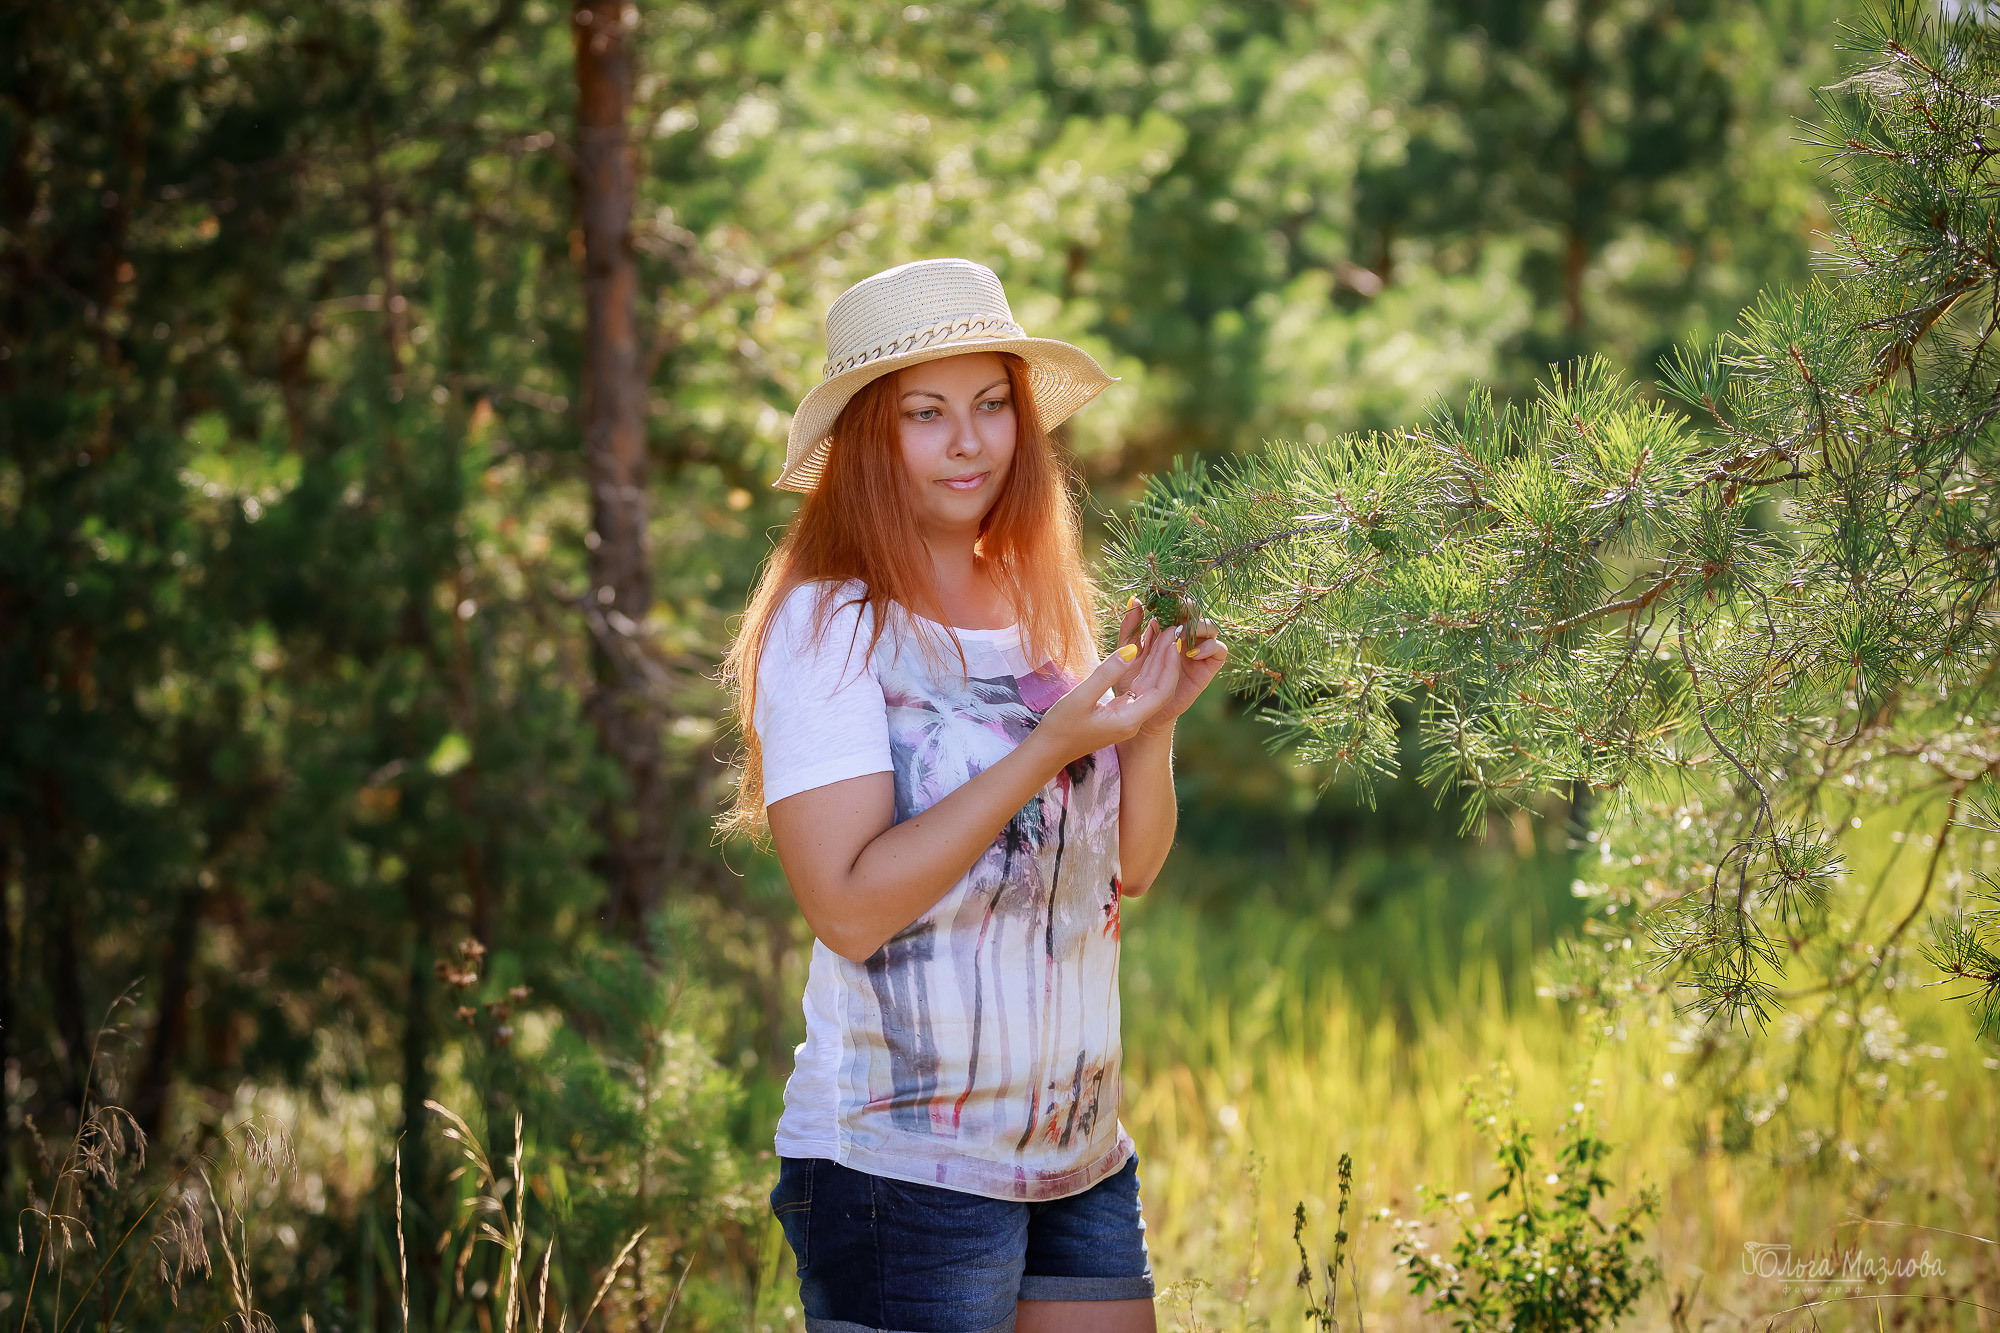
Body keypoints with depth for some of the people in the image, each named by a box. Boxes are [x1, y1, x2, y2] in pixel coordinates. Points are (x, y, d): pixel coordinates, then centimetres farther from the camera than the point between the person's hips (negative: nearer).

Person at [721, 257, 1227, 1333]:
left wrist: (1153, 719, -9)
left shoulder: (1047, 608, 9)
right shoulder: (827, 623, -11)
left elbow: (1130, 867, 9)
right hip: (899, 1160, -6)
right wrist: (1053, 745, -22)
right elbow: (850, 907, -19)